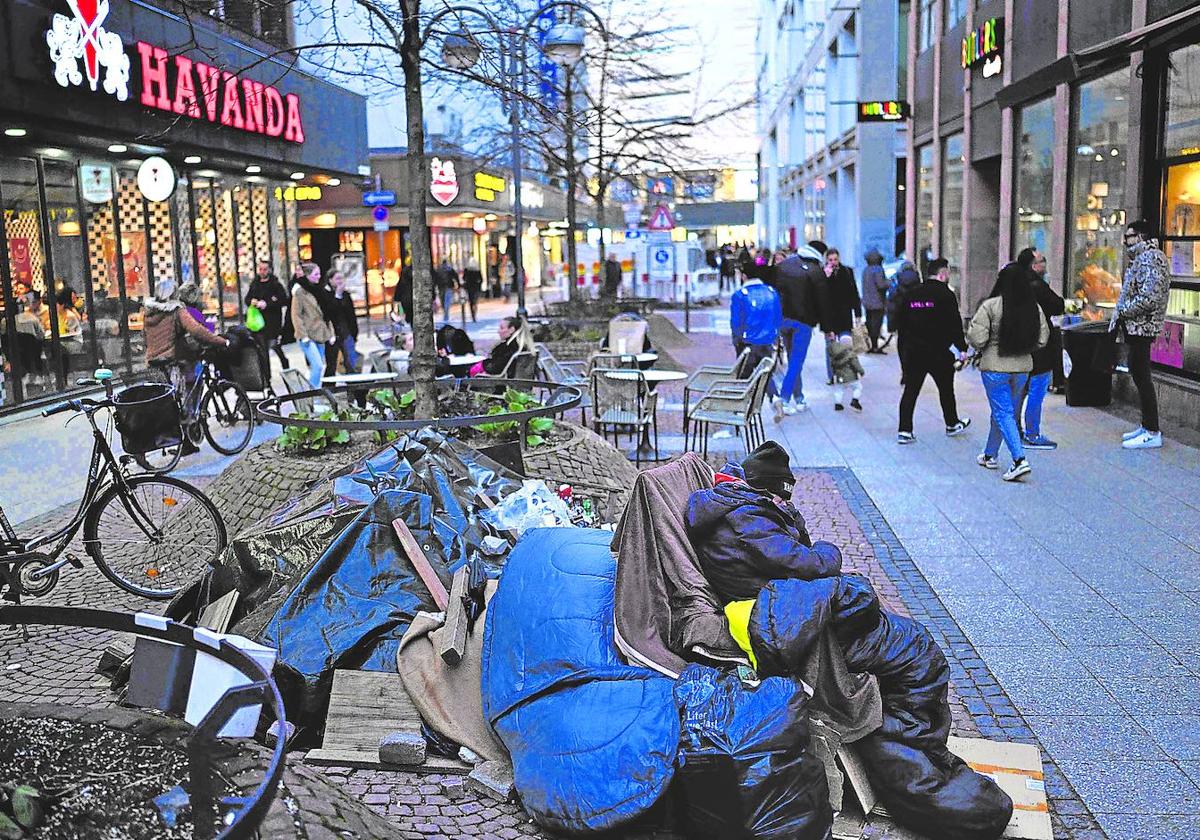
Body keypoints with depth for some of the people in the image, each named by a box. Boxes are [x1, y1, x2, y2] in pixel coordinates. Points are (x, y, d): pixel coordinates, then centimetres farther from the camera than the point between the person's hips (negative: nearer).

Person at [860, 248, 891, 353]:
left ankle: (872, 346, 15)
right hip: (877, 302, -8)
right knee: (876, 324, -5)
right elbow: (881, 284, -21)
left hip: (867, 302, 8)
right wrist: (889, 283, -3)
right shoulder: (878, 269, -14)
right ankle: (875, 346, -4)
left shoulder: (865, 270, 10)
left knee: (870, 323, 11)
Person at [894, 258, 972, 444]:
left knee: (910, 390, 5)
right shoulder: (945, 294, -9)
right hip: (938, 352, -4)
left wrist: (903, 351, 19)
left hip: (912, 352, 4)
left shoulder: (911, 293, 9)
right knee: (946, 388, 14)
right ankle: (952, 424, 30)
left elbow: (899, 321, 12)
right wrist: (962, 348, -4)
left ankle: (904, 430, 0)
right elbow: (955, 324, -13)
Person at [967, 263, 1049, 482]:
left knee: (1003, 413, -2)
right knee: (1005, 411, 19)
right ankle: (990, 455, 34)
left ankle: (1019, 460, -15)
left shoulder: (990, 306, -15)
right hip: (1023, 367, 5)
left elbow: (976, 338, -16)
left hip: (994, 367, -5)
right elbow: (1042, 339, 5)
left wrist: (981, 349, 5)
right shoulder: (1034, 308, 0)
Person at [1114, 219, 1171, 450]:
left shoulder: (1149, 258, -15)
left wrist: (1122, 312, -15)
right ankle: (1147, 426, 21)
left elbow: (1149, 297, -25)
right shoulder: (1141, 258, 17)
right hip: (1136, 327, 10)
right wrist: (1120, 318, 11)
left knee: (1142, 377, -7)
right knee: (1139, 375, 14)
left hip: (1141, 327, -10)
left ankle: (1152, 433, -3)